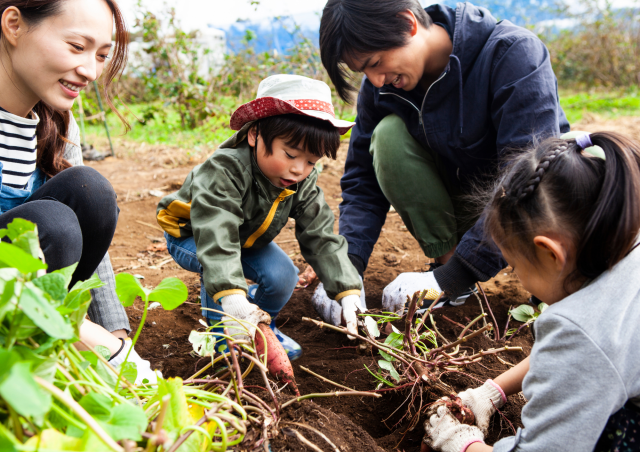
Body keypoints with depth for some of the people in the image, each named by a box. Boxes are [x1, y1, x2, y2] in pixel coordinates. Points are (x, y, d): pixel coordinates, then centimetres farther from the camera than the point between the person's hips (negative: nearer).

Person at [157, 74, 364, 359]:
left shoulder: (303, 184, -21)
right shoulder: (224, 171, -41)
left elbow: (321, 238, -19)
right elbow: (216, 239, -51)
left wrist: (348, 292, -28)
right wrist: (231, 296, -63)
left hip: (249, 240, 5)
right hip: (190, 237, -5)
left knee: (283, 276, -16)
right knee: (217, 263, -35)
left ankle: (262, 323, 14)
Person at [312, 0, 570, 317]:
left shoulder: (513, 52, -26)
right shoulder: (380, 85, -12)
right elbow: (362, 183, -6)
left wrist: (453, 278, -34)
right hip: (461, 204, 4)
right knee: (389, 135, -23)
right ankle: (444, 257, -10)